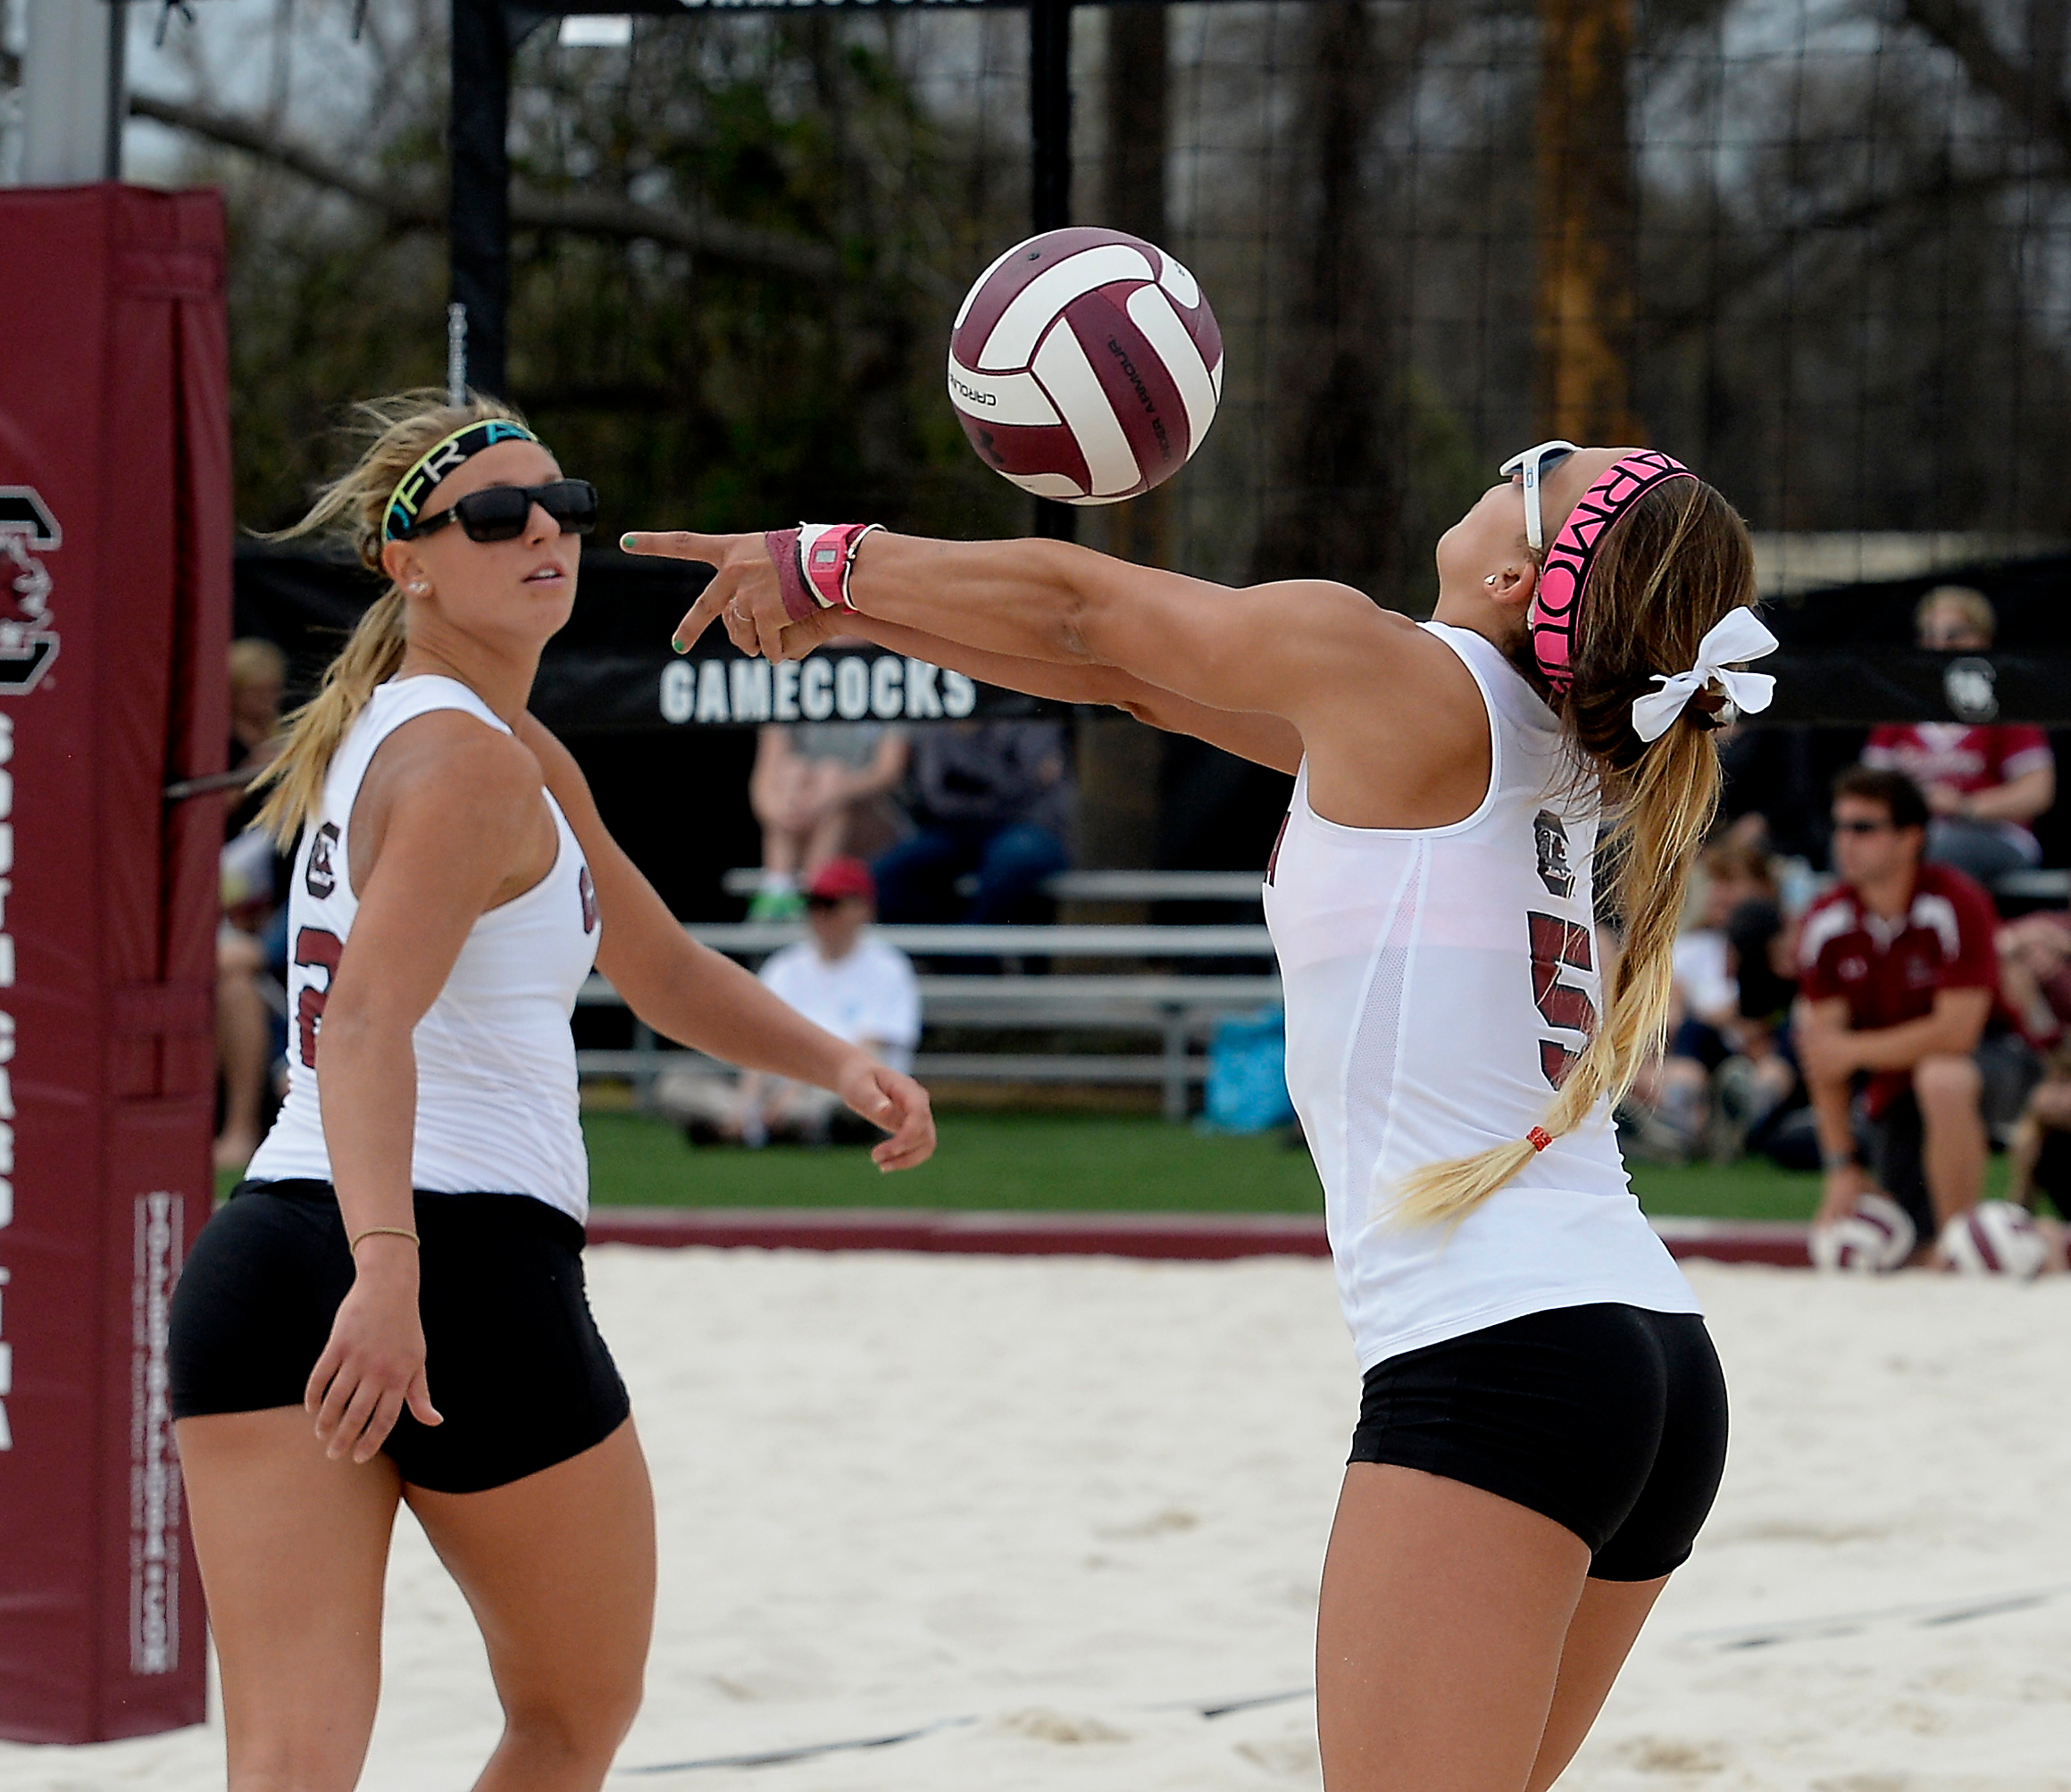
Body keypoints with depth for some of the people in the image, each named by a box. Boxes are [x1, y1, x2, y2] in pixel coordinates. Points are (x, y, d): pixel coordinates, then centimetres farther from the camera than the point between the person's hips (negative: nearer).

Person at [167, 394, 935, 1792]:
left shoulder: (528, 758, 22)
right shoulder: (469, 761, -8)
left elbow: (664, 970, 32)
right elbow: (367, 1020, -23)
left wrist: (838, 1064, 17)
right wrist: (391, 1270, -36)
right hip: (468, 1260, -8)